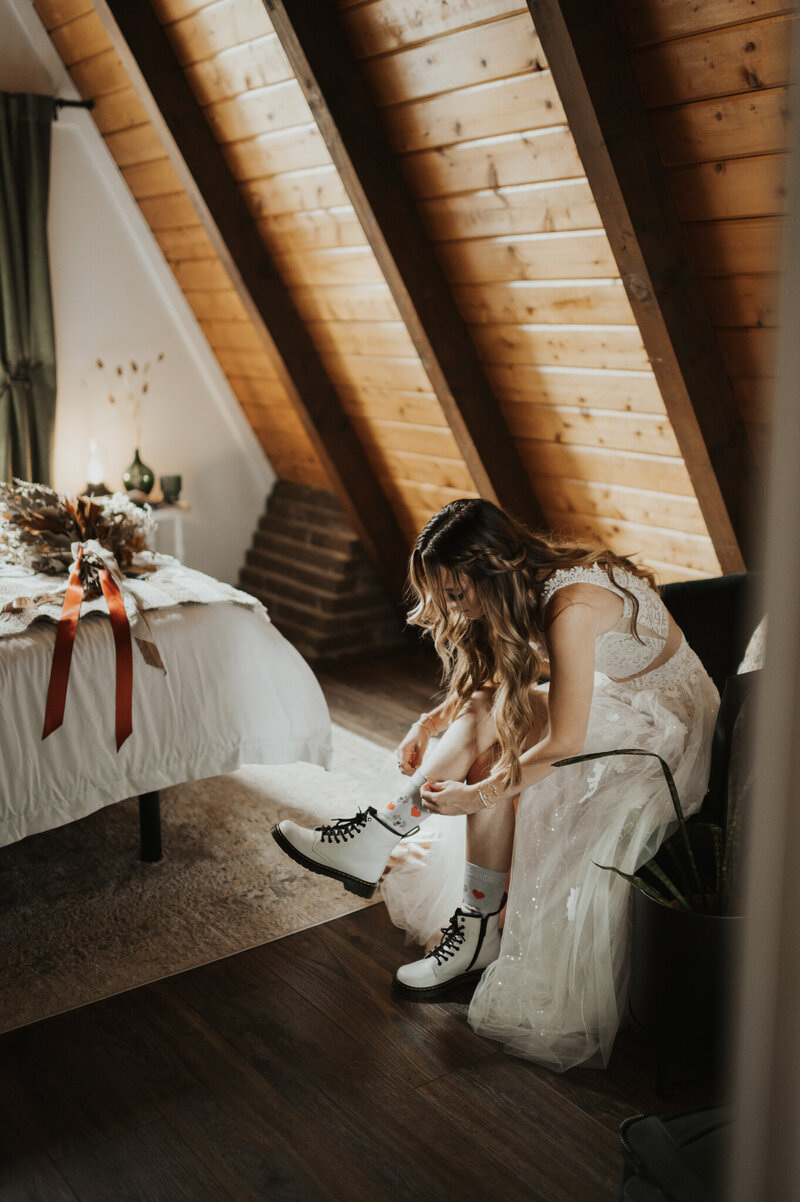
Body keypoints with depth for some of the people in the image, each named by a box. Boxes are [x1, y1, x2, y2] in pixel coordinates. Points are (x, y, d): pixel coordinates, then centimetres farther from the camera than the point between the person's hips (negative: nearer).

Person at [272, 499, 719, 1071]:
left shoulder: (571, 608, -31)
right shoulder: (532, 582, -4)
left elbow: (563, 746, -29)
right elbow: (500, 678, 10)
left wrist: (475, 794, -21)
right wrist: (434, 721, -3)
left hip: (666, 735, -8)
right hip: (611, 698, 8)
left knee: (493, 763, -20)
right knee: (487, 710, -14)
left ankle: (477, 935, -7)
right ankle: (385, 829, -7)